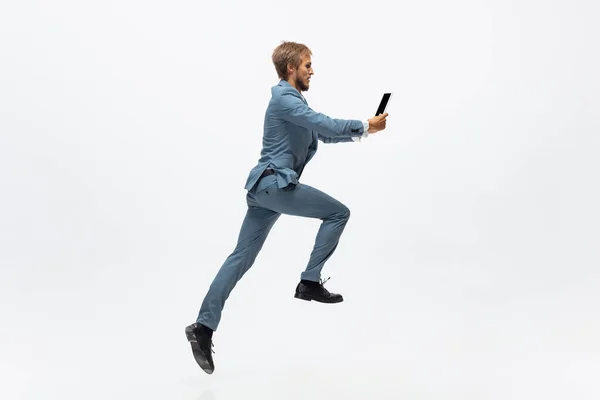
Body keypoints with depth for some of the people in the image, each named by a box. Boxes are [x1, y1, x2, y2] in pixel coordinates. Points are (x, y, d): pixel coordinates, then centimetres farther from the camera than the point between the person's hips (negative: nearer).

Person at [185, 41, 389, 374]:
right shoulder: (284, 98, -8)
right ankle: (310, 282, 1)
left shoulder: (294, 101, 24)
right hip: (275, 183, -10)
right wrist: (365, 127, -7)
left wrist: (361, 128, 15)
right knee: (338, 212, -2)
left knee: (241, 257, 7)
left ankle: (204, 326, 8)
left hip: (265, 186, 10)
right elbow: (325, 124, -18)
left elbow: (324, 134, 25)